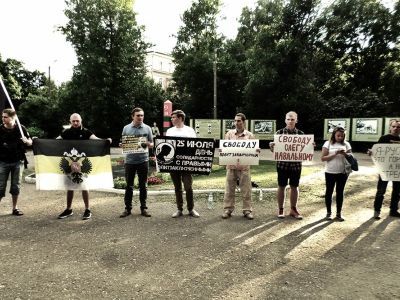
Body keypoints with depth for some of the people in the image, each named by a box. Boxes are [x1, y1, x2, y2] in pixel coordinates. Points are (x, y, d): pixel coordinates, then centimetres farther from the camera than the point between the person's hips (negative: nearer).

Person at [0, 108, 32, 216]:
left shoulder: (21, 129, -4)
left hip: (18, 161, 0)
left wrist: (26, 141, -18)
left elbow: (30, 143, 2)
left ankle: (15, 208, 22)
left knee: (16, 185, 9)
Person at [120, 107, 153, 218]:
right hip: (130, 160, 0)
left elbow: (152, 144, 8)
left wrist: (147, 144, -14)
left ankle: (143, 208, 17)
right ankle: (128, 208, 18)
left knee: (143, 186, 7)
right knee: (129, 186, 7)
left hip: (143, 160, 0)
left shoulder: (147, 128, 4)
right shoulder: (126, 128, 5)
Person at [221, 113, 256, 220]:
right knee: (229, 190, 6)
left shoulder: (249, 135, 5)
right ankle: (227, 209, 17)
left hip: (244, 166, -1)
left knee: (246, 190, 4)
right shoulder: (229, 134, 7)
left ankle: (247, 210, 15)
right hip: (231, 166, 1)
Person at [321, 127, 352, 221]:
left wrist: (345, 154, -17)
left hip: (342, 173, 2)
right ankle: (328, 212, 20)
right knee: (329, 192, 8)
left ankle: (339, 213, 19)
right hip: (330, 173, -2)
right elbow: (323, 158, -8)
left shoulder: (346, 144, 3)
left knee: (340, 192, 9)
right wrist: (335, 154, -19)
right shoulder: (328, 143, -3)